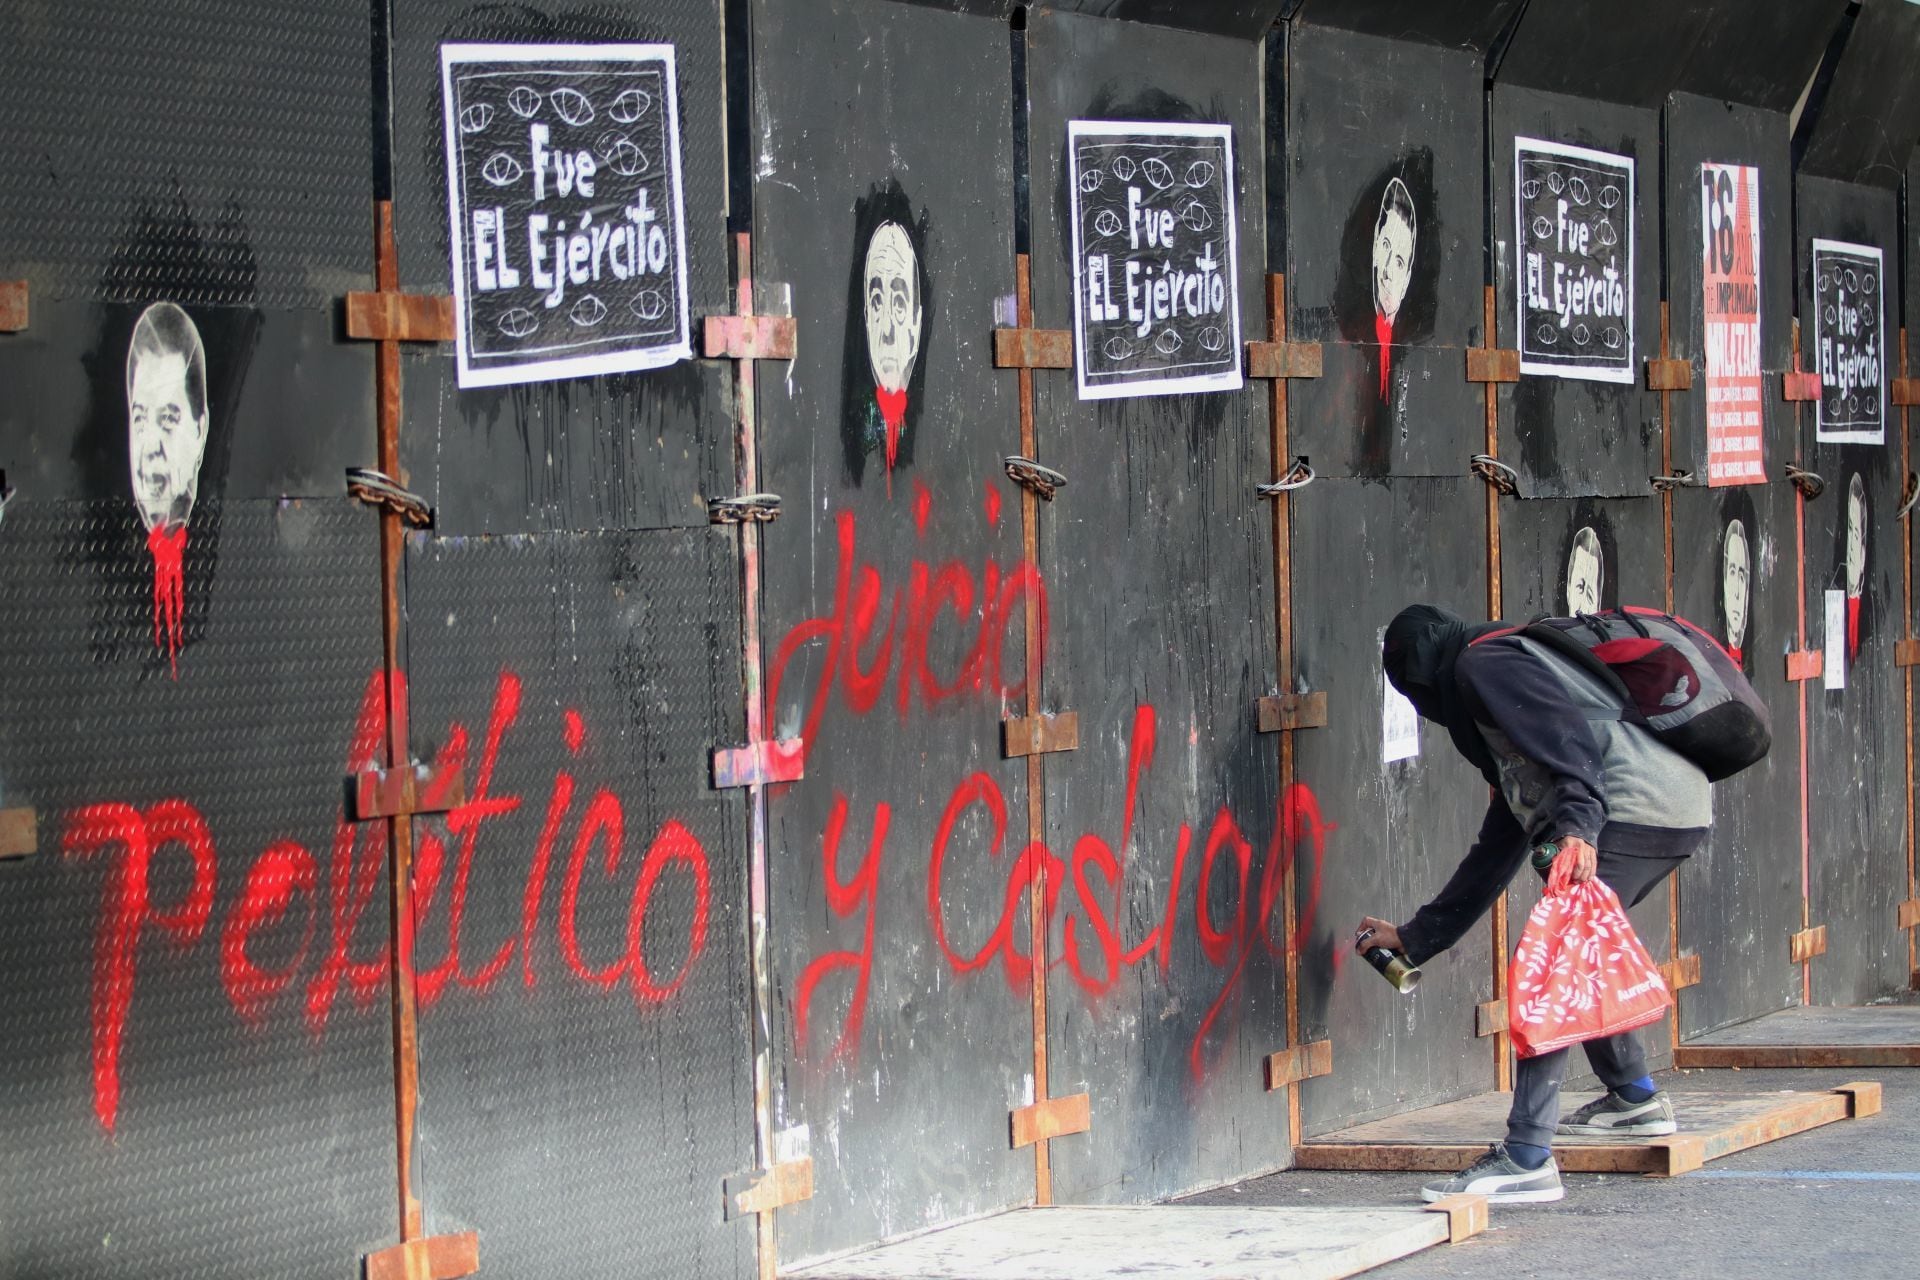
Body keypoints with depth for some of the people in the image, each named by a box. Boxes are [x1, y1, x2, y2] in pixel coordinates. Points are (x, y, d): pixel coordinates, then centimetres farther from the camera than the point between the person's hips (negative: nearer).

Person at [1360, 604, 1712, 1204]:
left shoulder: (1485, 663, 5)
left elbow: (1575, 729, -15)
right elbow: (1497, 852, 38)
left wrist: (1578, 823, -28)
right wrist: (1415, 938, 42)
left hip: (1635, 809, -10)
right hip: (1683, 813, 10)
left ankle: (1527, 1160, -20)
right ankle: (1636, 1099, 38)